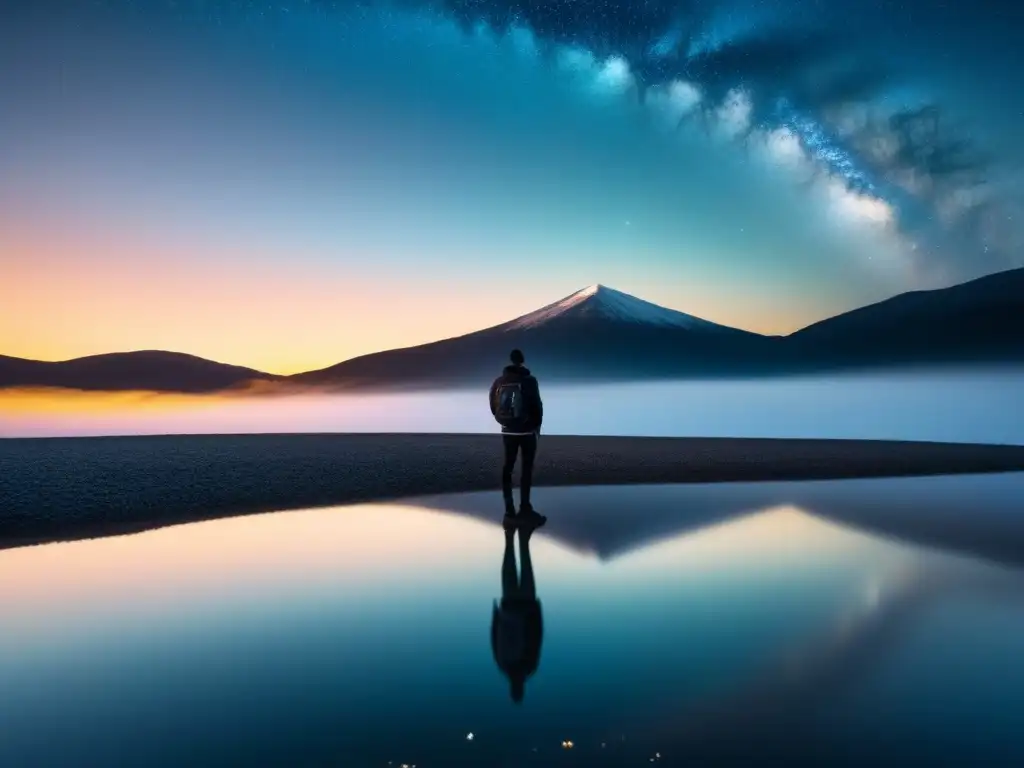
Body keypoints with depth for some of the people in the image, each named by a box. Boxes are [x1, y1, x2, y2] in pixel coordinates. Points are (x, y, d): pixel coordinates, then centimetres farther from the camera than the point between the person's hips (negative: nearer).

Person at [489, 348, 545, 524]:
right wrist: (537, 426, 4)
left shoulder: (499, 382, 3)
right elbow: (537, 405, -10)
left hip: (508, 431, 4)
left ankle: (509, 509, 7)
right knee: (527, 468, 0)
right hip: (527, 431, -4)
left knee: (508, 467, 7)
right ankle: (525, 508, -3)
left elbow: (494, 405, 7)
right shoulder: (529, 380, -11)